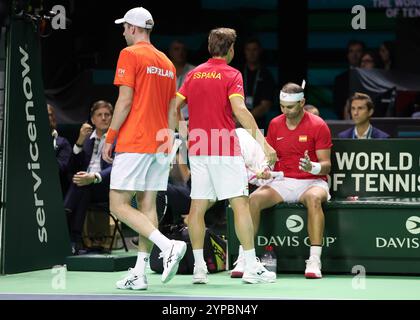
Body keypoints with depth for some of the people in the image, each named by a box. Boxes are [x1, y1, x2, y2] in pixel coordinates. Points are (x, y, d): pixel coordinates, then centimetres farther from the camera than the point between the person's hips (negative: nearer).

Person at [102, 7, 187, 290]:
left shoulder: (130, 54, -6)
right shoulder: (167, 62, 15)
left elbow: (125, 101, -13)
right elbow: (172, 110, 15)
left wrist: (109, 138, -7)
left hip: (133, 144, -7)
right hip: (159, 145, 7)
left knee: (119, 206, -6)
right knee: (147, 206, 7)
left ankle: (168, 245, -20)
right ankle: (140, 273, 5)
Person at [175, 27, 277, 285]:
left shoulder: (194, 74, 12)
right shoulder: (231, 75, -5)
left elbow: (174, 106, 11)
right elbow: (239, 110, -18)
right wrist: (263, 142, -20)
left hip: (198, 148, 6)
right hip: (225, 150, -6)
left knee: (198, 206, 7)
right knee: (240, 204, -5)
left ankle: (199, 267, 7)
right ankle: (252, 268, -8)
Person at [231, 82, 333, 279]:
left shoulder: (318, 126, -5)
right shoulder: (275, 125, 8)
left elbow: (326, 166, -6)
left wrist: (313, 167, -29)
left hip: (312, 182, -3)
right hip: (282, 182, 4)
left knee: (314, 199, -39)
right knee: (254, 199, -25)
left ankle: (314, 261, -41)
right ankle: (243, 259, -22)